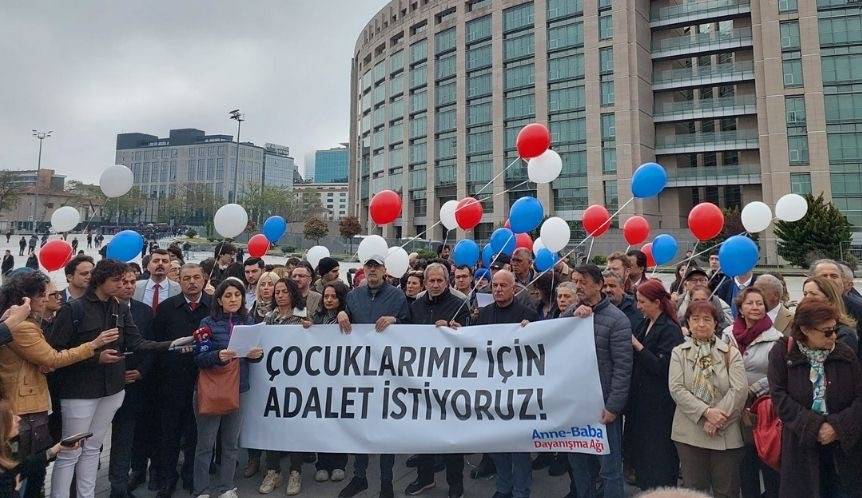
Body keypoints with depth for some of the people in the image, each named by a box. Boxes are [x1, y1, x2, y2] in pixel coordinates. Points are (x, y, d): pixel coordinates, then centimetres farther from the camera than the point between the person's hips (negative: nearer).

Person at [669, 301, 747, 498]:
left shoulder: (731, 353, 3)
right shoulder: (678, 352, 3)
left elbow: (740, 390, -8)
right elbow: (676, 389, -7)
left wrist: (718, 417, -15)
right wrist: (706, 412, -17)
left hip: (726, 434, 0)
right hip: (689, 434, 0)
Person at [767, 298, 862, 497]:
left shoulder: (845, 354, 2)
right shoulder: (782, 353, -5)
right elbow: (779, 397, -10)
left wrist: (838, 425, -14)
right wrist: (814, 426, -16)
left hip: (843, 446, 2)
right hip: (801, 446, -2)